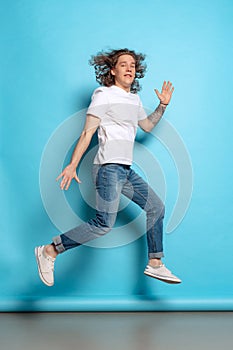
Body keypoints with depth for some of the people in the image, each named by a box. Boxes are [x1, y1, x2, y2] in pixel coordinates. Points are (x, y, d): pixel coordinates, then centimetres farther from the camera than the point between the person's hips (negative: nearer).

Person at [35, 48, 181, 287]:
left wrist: (163, 105, 19)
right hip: (109, 167, -9)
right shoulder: (104, 95, -5)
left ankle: (154, 264, 22)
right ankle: (49, 251, -7)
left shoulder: (134, 98, 18)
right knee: (104, 223, -18)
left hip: (126, 170, 9)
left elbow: (147, 126, 32)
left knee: (156, 208, 12)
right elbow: (87, 132, -10)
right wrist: (73, 165, -17)